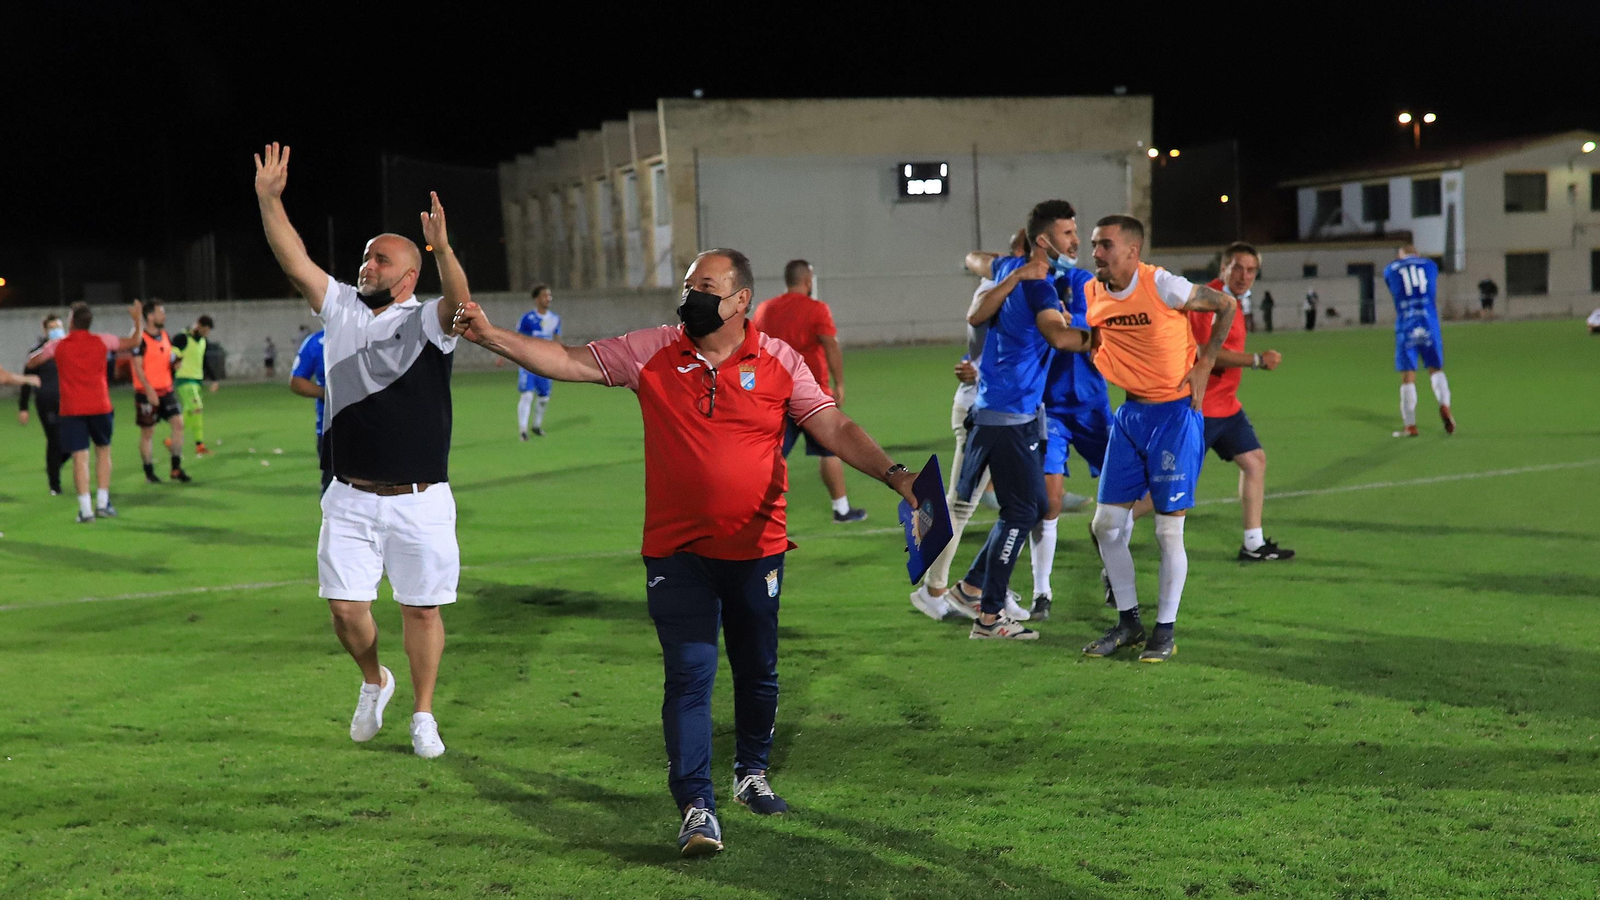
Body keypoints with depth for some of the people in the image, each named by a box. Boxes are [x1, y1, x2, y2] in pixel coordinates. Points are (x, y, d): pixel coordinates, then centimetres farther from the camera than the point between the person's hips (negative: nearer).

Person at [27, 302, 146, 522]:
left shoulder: (58, 346, 0)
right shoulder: (101, 341, 2)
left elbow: (31, 363, 12)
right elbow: (135, 341, 13)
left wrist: (44, 349, 30)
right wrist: (138, 319, 28)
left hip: (71, 410, -1)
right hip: (99, 407, 1)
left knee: (80, 457, -2)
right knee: (103, 450, 18)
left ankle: (85, 509, -9)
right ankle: (102, 503, 14)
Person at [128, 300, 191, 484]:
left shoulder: (165, 336, 10)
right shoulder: (141, 339, -12)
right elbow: (138, 367, -15)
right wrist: (149, 390, -20)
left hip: (165, 390, 6)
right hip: (147, 393, -6)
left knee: (178, 423, -4)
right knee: (147, 432, 2)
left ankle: (176, 469, 4)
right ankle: (149, 472, 12)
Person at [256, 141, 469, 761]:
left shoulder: (428, 322, -5)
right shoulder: (341, 309, 8)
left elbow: (461, 302, -26)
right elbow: (296, 263, -1)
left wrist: (442, 249, -43)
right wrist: (269, 198, -11)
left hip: (420, 501, -3)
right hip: (350, 500, 3)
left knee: (422, 609, 5)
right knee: (346, 608, 2)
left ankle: (423, 716, 22)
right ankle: (374, 683, 30)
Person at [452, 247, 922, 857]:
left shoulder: (779, 363, -1)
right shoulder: (651, 353, 0)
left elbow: (836, 429, -3)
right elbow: (569, 362, 0)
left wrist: (892, 474, -15)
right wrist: (493, 337, -10)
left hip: (756, 549, 1)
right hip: (678, 551, -1)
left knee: (757, 670, 15)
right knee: (689, 675, -7)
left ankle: (752, 773, 37)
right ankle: (697, 807, -6)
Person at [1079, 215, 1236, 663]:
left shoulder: (1162, 285, -17)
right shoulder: (1091, 294, 0)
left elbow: (1227, 306, -5)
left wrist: (1204, 364, -8)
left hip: (1175, 412, -6)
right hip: (1129, 412, 6)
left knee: (1169, 529, -3)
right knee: (1106, 524, 5)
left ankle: (1165, 630, 11)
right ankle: (1128, 621, 21)